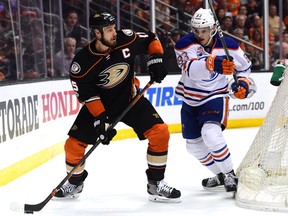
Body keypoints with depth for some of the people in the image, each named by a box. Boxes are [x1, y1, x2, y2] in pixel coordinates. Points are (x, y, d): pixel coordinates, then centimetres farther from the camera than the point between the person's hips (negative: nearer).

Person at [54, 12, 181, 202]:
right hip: (99, 103, -1)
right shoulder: (83, 61, -23)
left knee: (160, 132, -15)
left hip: (130, 98, 1)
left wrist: (156, 59, -14)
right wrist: (100, 118, -25)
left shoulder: (126, 39, -18)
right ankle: (75, 183, 24)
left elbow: (150, 39, 0)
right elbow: (86, 93, -18)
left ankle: (156, 184, -2)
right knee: (74, 144, -6)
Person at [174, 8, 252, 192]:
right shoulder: (185, 44, -18)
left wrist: (243, 82, -8)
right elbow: (191, 69, -39)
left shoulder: (228, 45, -12)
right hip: (190, 100, 3)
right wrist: (212, 64, -56)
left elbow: (244, 65, 10)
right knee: (194, 145, 13)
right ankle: (221, 176, 32)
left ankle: (230, 175, -17)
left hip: (215, 96, -3)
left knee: (210, 133, -29)